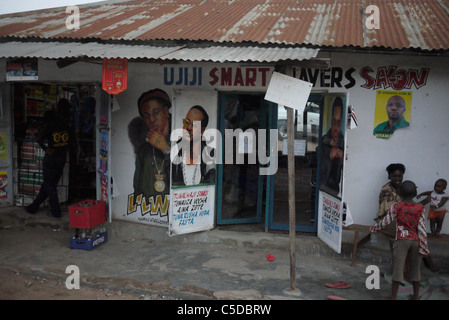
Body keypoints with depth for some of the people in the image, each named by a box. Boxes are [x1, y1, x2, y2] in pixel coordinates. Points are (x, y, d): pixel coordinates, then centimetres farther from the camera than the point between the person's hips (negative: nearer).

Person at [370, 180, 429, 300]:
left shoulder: (397, 206, -6)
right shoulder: (420, 208, -1)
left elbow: (386, 221, -2)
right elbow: (421, 227, -4)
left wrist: (374, 227, 15)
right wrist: (424, 246, -1)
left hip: (402, 240, -2)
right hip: (416, 241, 2)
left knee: (398, 268, 0)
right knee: (415, 269, 14)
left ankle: (394, 297, 2)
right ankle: (416, 296, 25)